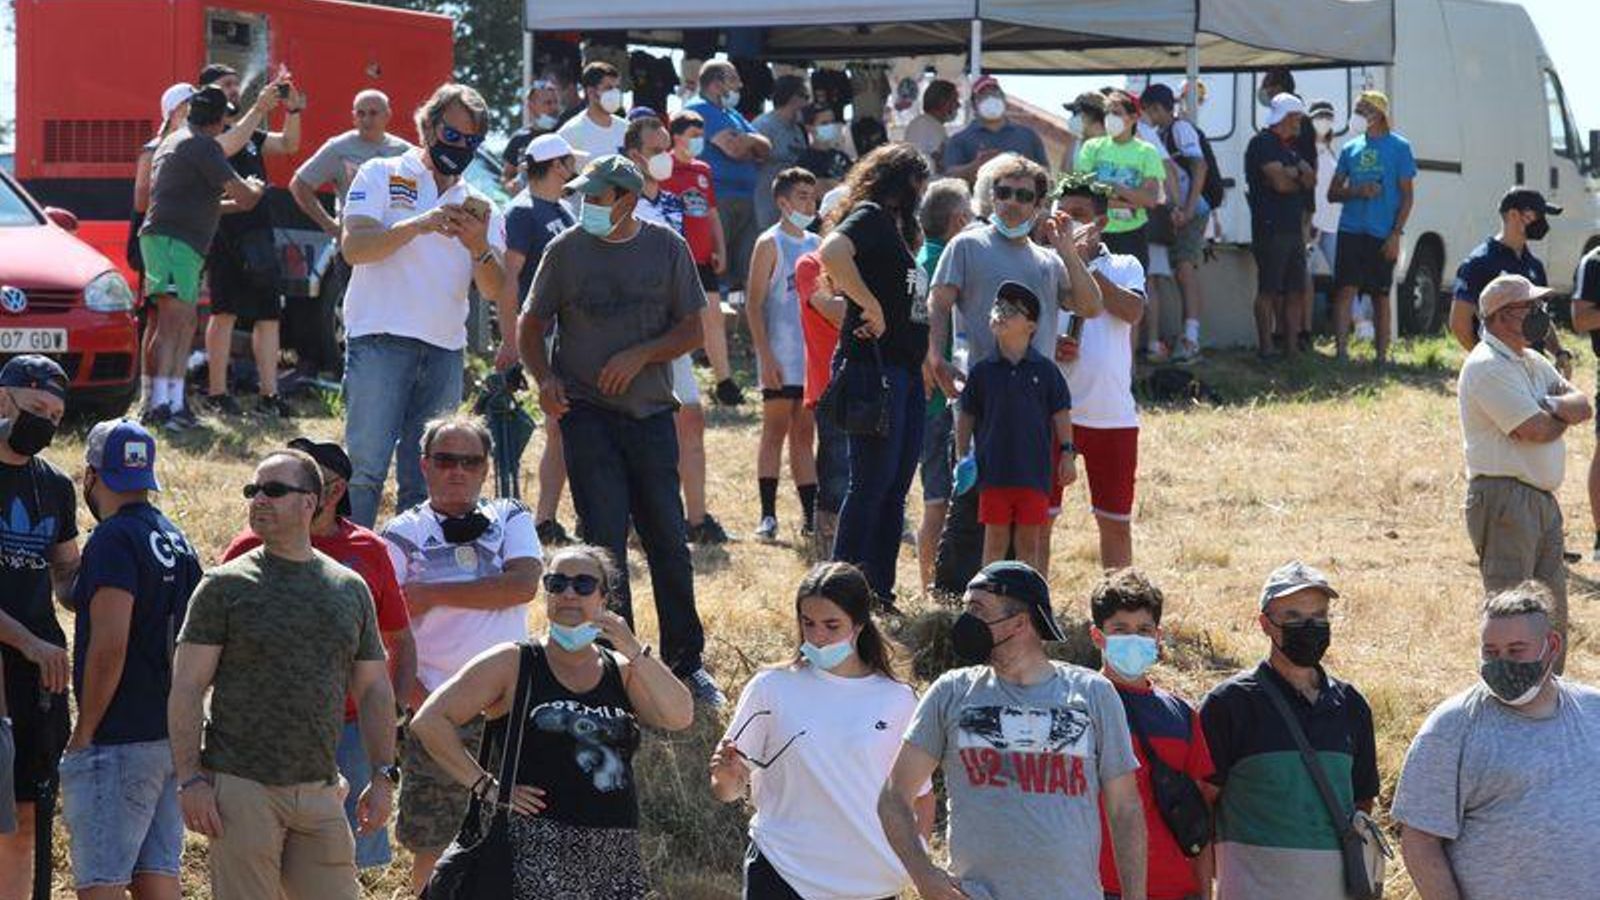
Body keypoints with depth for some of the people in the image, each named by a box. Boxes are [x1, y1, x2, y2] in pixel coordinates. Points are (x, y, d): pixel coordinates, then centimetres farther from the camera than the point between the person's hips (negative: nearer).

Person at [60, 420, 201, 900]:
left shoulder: (114, 541, -13)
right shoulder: (178, 542, 15)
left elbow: (110, 648, -20)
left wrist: (83, 735, -13)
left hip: (119, 741, -9)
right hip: (173, 737, 9)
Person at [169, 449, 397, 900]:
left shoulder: (351, 589, 13)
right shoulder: (226, 586, 1)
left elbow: (374, 689, 18)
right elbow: (187, 687, -2)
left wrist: (383, 776, 10)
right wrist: (190, 779, -11)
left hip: (320, 791, 4)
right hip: (241, 790, -4)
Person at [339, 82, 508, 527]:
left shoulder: (477, 205, 18)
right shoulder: (382, 176, 8)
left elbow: (494, 290, 7)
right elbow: (354, 246, -8)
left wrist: (480, 248, -13)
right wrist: (420, 225, -20)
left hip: (445, 351, 5)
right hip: (380, 341, -5)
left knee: (425, 483, 5)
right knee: (365, 469, -12)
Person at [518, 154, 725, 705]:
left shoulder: (666, 248, 3)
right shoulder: (566, 251, 2)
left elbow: (692, 329, 6)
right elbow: (530, 326, 8)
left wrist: (641, 355, -11)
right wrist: (543, 377, -10)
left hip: (651, 412, 1)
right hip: (587, 412, -1)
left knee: (668, 542, 3)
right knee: (604, 541, -5)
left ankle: (686, 662, 14)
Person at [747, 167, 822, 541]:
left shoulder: (815, 244, 15)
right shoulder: (770, 244, -4)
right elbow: (755, 304, -8)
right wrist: (765, 356, -15)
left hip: (812, 358, 6)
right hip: (781, 360, -6)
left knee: (805, 434, 8)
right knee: (775, 431, -4)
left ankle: (811, 515, 9)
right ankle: (768, 515, -3)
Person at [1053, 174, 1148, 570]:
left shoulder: (1123, 267, 8)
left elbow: (1132, 310, -11)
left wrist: (1085, 265, -13)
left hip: (1112, 413, 1)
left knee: (1115, 521, 8)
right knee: (1039, 515, 0)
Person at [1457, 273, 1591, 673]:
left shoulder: (1532, 363, 18)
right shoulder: (1487, 366, -13)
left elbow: (1583, 407, 8)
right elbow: (1535, 430, -18)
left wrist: (1552, 406, -13)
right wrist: (1563, 412, 2)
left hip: (1543, 498, 10)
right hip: (1503, 499, -10)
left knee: (1553, 613, 13)